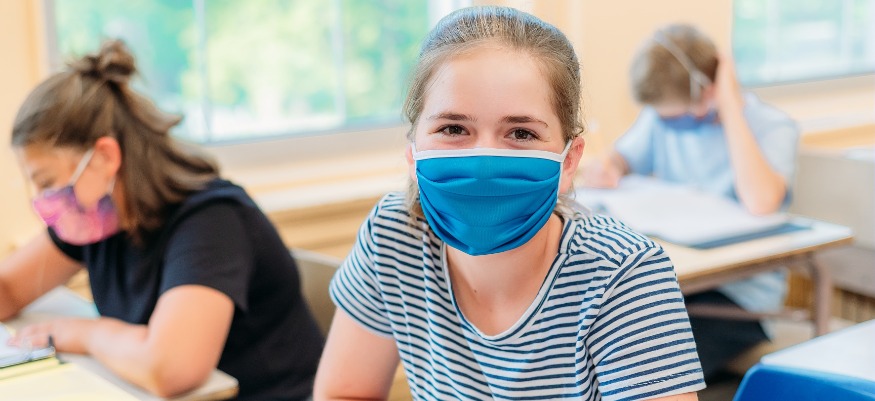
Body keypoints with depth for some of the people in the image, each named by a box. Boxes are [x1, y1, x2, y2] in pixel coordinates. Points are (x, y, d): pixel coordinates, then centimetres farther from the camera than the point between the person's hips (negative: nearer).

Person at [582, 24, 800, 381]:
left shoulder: (773, 127, -13)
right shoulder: (663, 116, 2)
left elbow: (761, 203, -32)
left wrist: (731, 108, -24)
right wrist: (605, 167, -11)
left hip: (741, 293, -5)